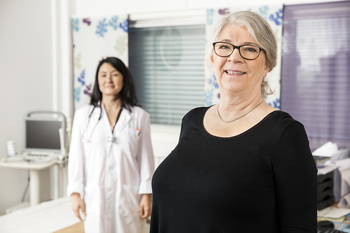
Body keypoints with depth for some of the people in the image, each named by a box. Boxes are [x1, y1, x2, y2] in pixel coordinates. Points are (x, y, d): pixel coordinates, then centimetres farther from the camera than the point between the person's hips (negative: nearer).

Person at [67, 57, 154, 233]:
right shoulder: (84, 115, 3)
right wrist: (75, 193, -2)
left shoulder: (139, 116, 2)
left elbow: (145, 158, 2)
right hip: (95, 196, 0)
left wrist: (146, 195, -1)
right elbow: (76, 157, 3)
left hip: (128, 195, 0)